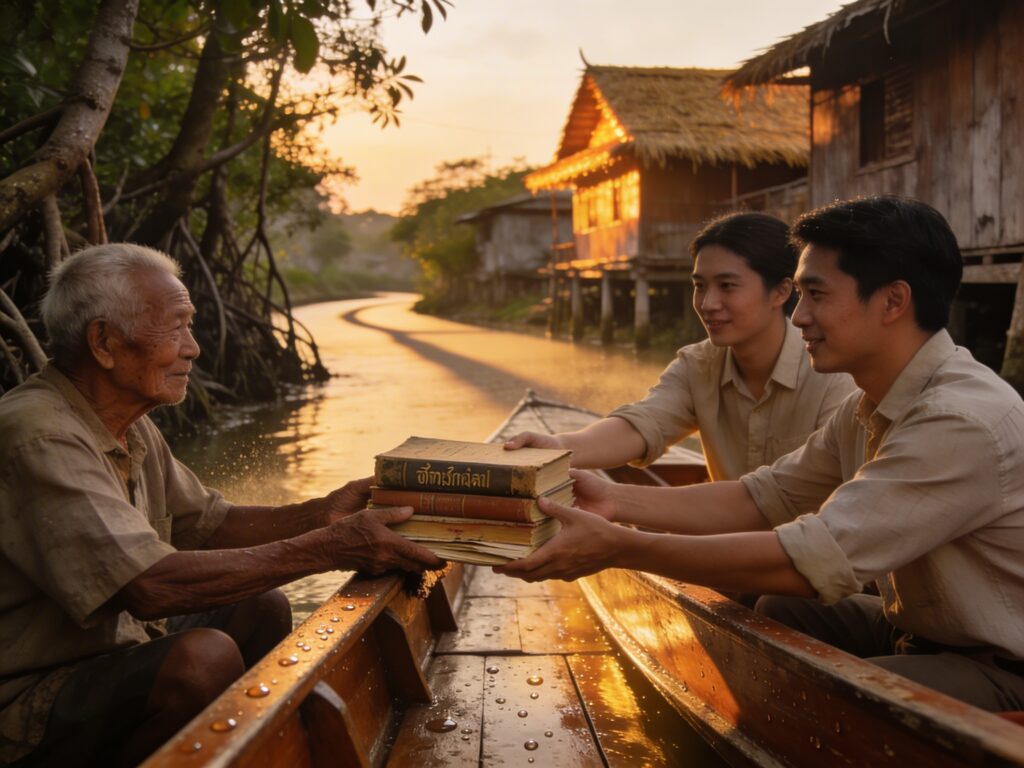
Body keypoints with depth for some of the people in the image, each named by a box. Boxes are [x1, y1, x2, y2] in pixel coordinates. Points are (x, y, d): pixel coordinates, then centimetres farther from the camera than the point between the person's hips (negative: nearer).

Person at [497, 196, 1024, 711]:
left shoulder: (963, 421, -29)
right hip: (917, 629, 8)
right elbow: (764, 497, 1)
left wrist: (618, 548, -30)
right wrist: (619, 501, -12)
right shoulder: (871, 406, 2)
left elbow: (814, 561, -33)